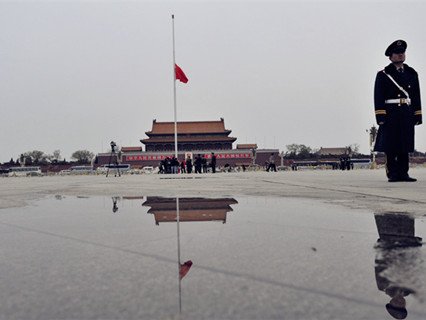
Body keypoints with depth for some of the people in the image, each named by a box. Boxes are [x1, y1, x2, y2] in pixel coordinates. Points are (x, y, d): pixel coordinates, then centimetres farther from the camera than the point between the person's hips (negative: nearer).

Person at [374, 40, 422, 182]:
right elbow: (378, 97, -4)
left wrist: (418, 115, 9)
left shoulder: (412, 73, 17)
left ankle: (403, 173, 10)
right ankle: (393, 174, 3)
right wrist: (380, 116, -13)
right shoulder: (383, 75, 3)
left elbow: (416, 96, 16)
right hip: (391, 115, -4)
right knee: (391, 146, -3)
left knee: (405, 145, 4)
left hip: (407, 115, 4)